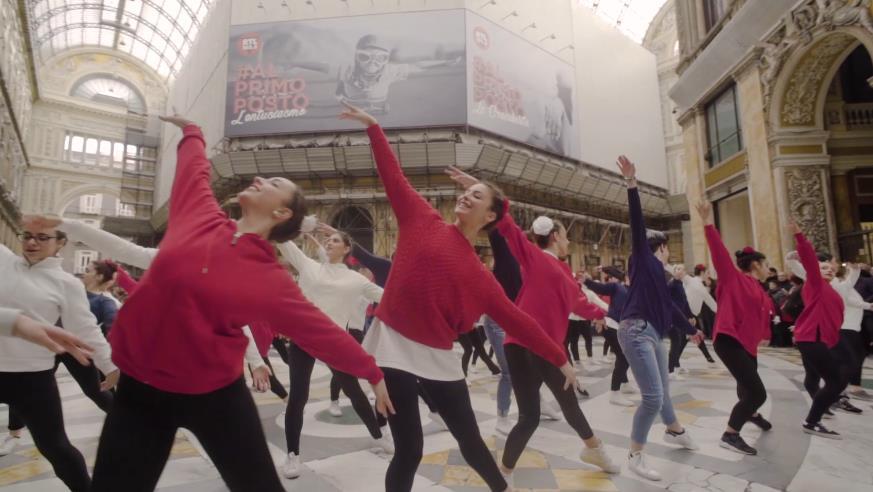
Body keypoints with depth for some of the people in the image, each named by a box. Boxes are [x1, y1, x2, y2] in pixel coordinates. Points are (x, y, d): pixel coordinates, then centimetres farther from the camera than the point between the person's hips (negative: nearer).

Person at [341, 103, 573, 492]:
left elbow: (516, 319, 8)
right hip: (394, 346, -2)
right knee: (409, 449, 2)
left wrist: (559, 359, 10)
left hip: (438, 358, 2)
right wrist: (373, 127, 8)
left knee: (470, 439, 15)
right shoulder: (423, 220, 2)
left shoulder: (480, 276, 4)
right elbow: (394, 177, 5)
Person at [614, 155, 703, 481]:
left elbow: (667, 305, 32)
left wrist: (690, 329, 43)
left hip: (651, 334, 9)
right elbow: (637, 222, -12)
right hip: (636, 332, -9)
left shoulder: (657, 272, 22)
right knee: (653, 397, -13)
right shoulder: (643, 258, 0)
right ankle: (634, 457, -1)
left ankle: (674, 431, 48)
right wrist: (631, 184, -21)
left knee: (662, 390, 24)